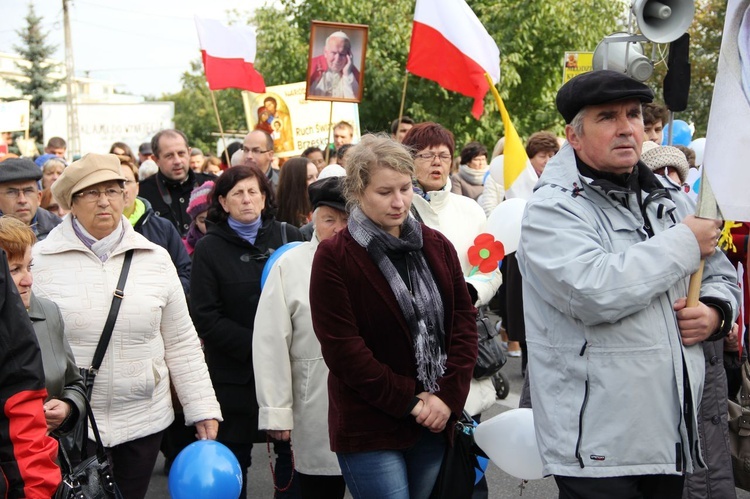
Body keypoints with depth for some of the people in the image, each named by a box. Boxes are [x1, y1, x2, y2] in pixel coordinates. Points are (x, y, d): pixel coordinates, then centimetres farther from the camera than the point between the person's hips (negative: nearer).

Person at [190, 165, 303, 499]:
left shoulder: (288, 237, 4)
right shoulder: (209, 248, -1)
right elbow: (206, 318, -7)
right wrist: (254, 345, -16)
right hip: (235, 374, -1)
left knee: (293, 451, 7)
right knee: (234, 458, 9)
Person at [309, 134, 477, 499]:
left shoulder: (437, 246, 7)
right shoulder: (333, 258, -8)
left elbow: (464, 320, 4)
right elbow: (342, 348, -13)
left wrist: (449, 395, -8)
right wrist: (408, 401, -12)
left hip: (436, 420, 5)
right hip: (370, 427, -4)